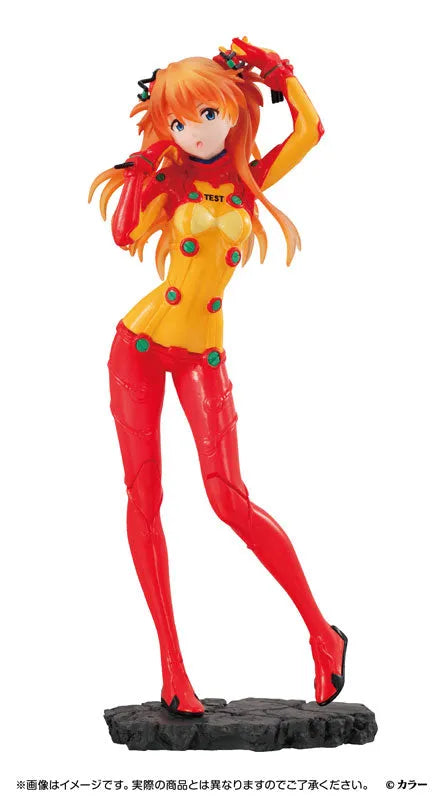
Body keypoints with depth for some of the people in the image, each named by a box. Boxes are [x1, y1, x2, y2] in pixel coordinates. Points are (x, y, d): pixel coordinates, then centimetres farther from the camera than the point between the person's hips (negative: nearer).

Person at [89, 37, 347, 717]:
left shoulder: (249, 180, 7)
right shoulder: (170, 181, 6)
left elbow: (308, 131, -9)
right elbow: (126, 234, -11)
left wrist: (273, 67, 2)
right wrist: (147, 155, -3)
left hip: (203, 354, -1)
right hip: (140, 342, 1)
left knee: (230, 500, -14)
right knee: (143, 498, -3)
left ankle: (322, 635, -2)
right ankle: (171, 666, 4)